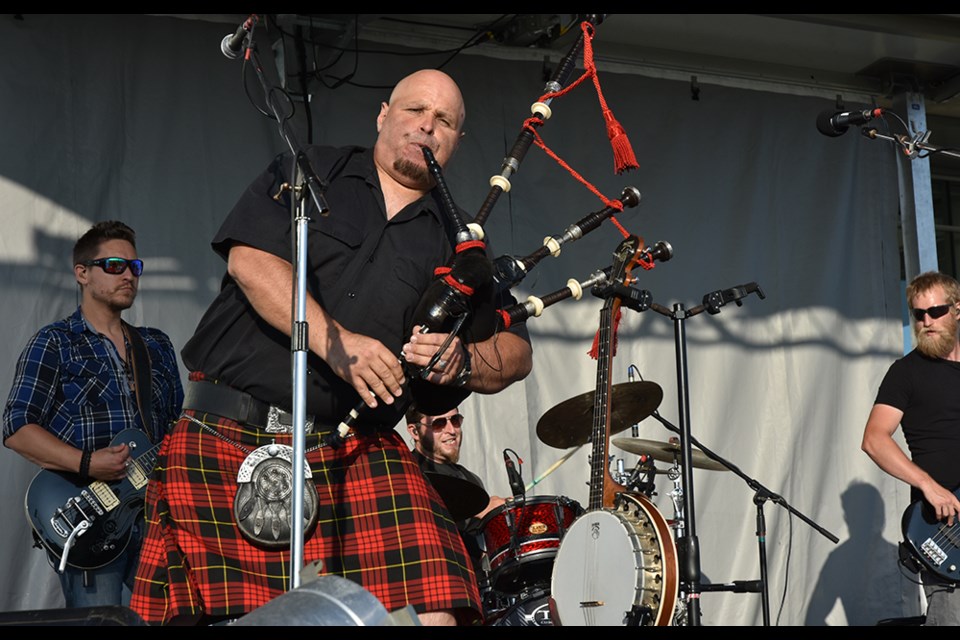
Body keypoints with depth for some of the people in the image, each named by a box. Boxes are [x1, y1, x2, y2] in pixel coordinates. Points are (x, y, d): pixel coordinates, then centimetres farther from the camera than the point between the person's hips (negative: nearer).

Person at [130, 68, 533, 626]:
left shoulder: (455, 246, 16)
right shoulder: (311, 173, 10)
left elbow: (517, 353, 11)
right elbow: (250, 258, -6)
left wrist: (462, 362, -12)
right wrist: (336, 342, -18)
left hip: (359, 454, 2)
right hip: (228, 437, -1)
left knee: (430, 611, -17)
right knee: (219, 609, -5)